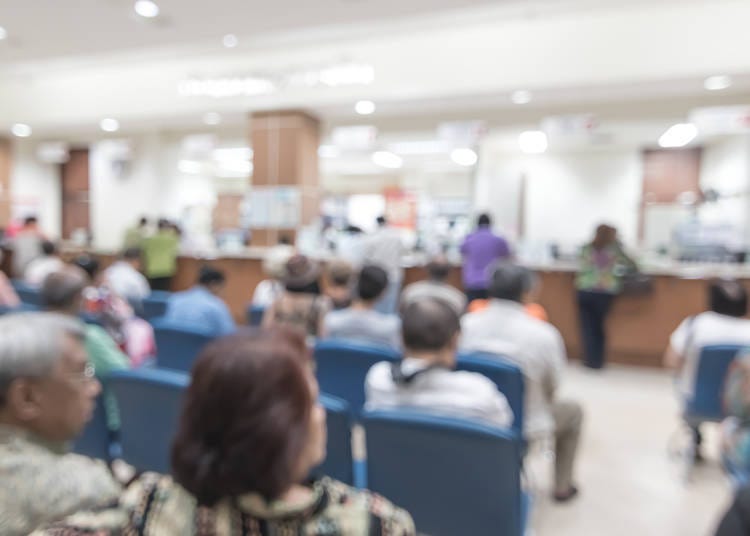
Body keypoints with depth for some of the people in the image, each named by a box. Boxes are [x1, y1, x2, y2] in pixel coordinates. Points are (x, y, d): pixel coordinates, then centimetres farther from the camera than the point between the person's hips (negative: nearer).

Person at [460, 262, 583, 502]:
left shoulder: (466, 324, -15)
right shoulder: (543, 334, -22)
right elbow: (551, 389, -7)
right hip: (525, 427, -3)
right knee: (573, 412, 26)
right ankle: (562, 487, 37)